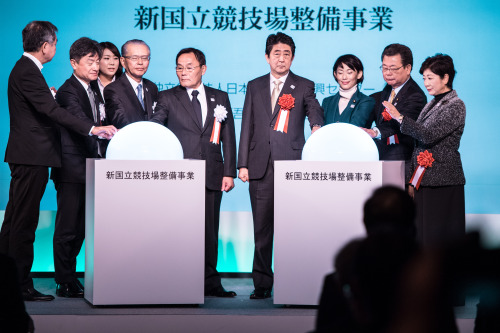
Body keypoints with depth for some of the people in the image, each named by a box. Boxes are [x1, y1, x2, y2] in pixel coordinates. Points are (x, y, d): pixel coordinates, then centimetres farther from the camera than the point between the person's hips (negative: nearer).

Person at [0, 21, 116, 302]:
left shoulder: (24, 69, 16)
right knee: (25, 221, -7)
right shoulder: (28, 72, -17)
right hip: (32, 155, -11)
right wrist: (92, 129, -26)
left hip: (26, 156, 11)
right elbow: (51, 110, -25)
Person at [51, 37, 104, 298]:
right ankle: (65, 283, 1)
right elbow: (81, 123, -28)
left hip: (88, 167, 9)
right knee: (67, 227, -4)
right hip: (72, 169, -9)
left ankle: (71, 279, 20)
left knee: (79, 228, 12)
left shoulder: (91, 91, 18)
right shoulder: (68, 92, -11)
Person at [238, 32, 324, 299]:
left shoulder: (304, 87, 10)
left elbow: (314, 110, -5)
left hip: (292, 164, -2)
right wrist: (243, 164, 6)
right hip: (261, 166, 2)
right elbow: (247, 126, 13)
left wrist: (317, 125, -30)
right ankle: (262, 284, 9)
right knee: (262, 228, 3)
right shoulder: (255, 87, 16)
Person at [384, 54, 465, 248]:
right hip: (424, 180, 8)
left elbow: (429, 136, -20)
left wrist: (400, 118, -17)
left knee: (441, 235, -7)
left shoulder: (455, 106, -8)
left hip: (444, 181, -8)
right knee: (425, 236, 6)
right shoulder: (431, 105, 17)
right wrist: (412, 181, 16)